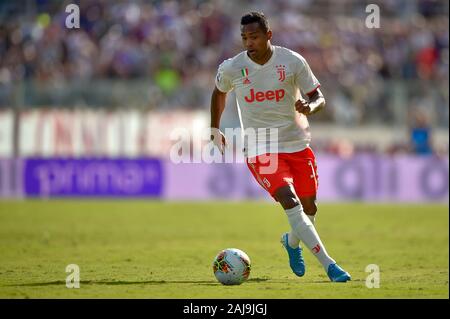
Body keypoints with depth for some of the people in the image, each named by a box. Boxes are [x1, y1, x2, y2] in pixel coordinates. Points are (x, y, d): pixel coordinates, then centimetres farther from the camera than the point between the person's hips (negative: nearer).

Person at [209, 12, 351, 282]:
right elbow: (219, 92, 16)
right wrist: (214, 129, 21)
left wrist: (309, 107, -27)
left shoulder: (293, 62, -9)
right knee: (290, 201, -22)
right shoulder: (231, 69, -7)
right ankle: (329, 265, -24)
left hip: (297, 145, 2)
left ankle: (292, 242, 47)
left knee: (309, 207, 11)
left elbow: (319, 98, -4)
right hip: (260, 150, -2)